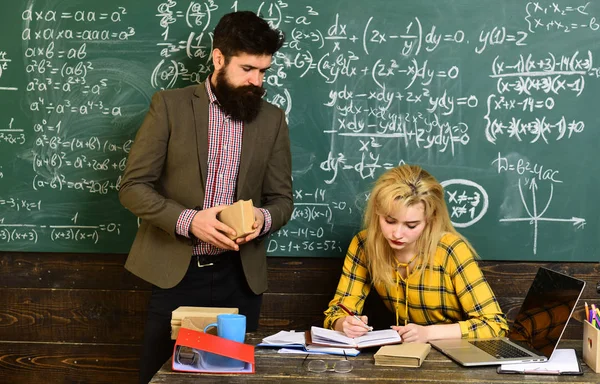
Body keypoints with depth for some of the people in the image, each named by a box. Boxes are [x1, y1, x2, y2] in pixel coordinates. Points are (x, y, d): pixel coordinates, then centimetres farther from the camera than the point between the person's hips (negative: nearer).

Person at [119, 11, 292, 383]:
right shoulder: (170, 105, -3)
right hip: (176, 271, -2)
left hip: (240, 275, 2)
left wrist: (262, 219, -15)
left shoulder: (272, 119, 5)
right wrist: (187, 220, -22)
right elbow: (133, 187, -6)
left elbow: (281, 198, 8)